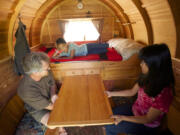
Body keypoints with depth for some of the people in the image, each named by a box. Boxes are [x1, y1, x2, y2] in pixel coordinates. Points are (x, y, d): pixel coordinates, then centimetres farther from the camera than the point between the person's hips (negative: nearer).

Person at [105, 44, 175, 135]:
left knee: (109, 127, -3)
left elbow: (148, 119, -24)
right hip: (134, 109, 6)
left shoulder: (164, 92, -34)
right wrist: (112, 94, 3)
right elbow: (132, 92, 3)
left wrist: (123, 117, -28)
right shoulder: (147, 77, -12)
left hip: (146, 125, -6)